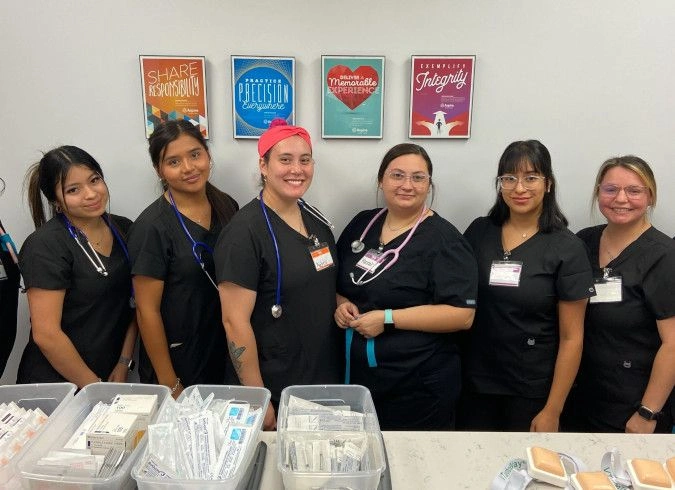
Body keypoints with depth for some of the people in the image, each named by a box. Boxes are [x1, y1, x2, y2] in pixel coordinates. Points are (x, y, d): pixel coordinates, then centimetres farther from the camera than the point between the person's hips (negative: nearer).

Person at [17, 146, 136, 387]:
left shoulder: (124, 229, 0)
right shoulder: (45, 246, -17)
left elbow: (136, 302, 4)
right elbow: (46, 335, -18)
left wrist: (124, 363, -4)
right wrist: (95, 388, -12)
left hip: (113, 376, 5)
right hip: (55, 385, -5)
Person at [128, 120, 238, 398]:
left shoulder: (227, 207, -1)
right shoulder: (152, 227, -16)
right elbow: (147, 311, -13)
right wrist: (170, 385, -10)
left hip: (228, 359, 5)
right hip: (179, 369, -5)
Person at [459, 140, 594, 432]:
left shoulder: (567, 249, -9)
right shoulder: (478, 232, 0)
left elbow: (571, 338, -8)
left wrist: (553, 410, -8)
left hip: (532, 393, -2)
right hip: (475, 383, 3)